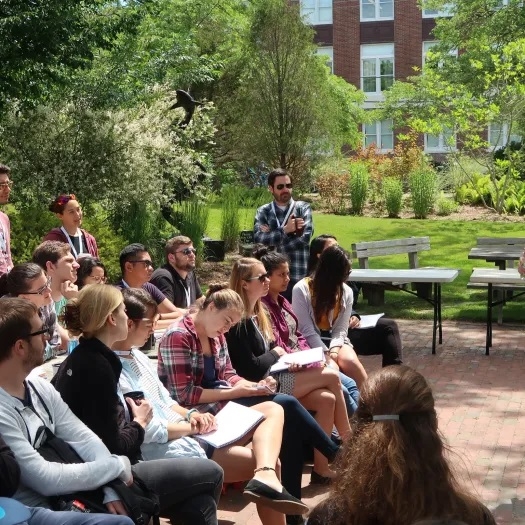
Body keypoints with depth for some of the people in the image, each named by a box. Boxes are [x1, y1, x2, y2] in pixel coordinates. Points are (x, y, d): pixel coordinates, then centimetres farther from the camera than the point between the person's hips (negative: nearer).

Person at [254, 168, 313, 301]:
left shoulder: (303, 208, 4)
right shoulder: (263, 212, 8)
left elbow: (305, 237, -11)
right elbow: (258, 238, -8)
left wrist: (271, 236, -10)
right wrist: (285, 230, -17)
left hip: (298, 277, -1)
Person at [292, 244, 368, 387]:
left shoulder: (346, 292, 5)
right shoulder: (301, 290, -8)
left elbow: (341, 329, -1)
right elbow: (307, 331, -12)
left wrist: (334, 350, -20)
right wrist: (327, 355, -22)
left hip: (335, 341, 4)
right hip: (312, 344, -3)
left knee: (350, 361, -29)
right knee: (332, 368, -32)